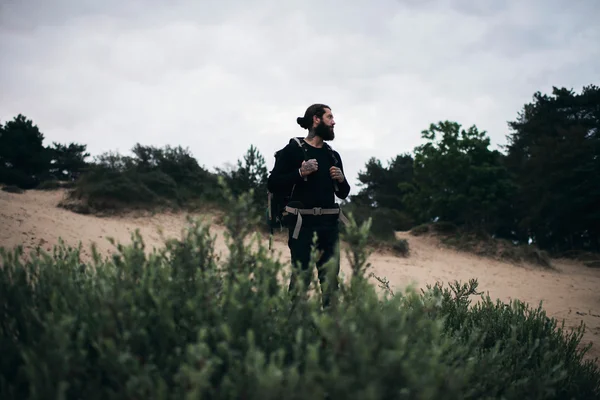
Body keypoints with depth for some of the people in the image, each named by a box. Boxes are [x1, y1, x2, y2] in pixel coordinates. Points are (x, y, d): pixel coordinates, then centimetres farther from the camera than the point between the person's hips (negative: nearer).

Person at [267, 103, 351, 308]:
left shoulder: (333, 155, 15)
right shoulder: (293, 150, -1)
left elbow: (343, 194, 21)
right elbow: (273, 184, -7)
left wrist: (341, 180, 0)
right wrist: (300, 173, -18)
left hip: (329, 223, 5)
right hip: (303, 223, -5)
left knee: (331, 277, 3)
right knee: (301, 276, -7)